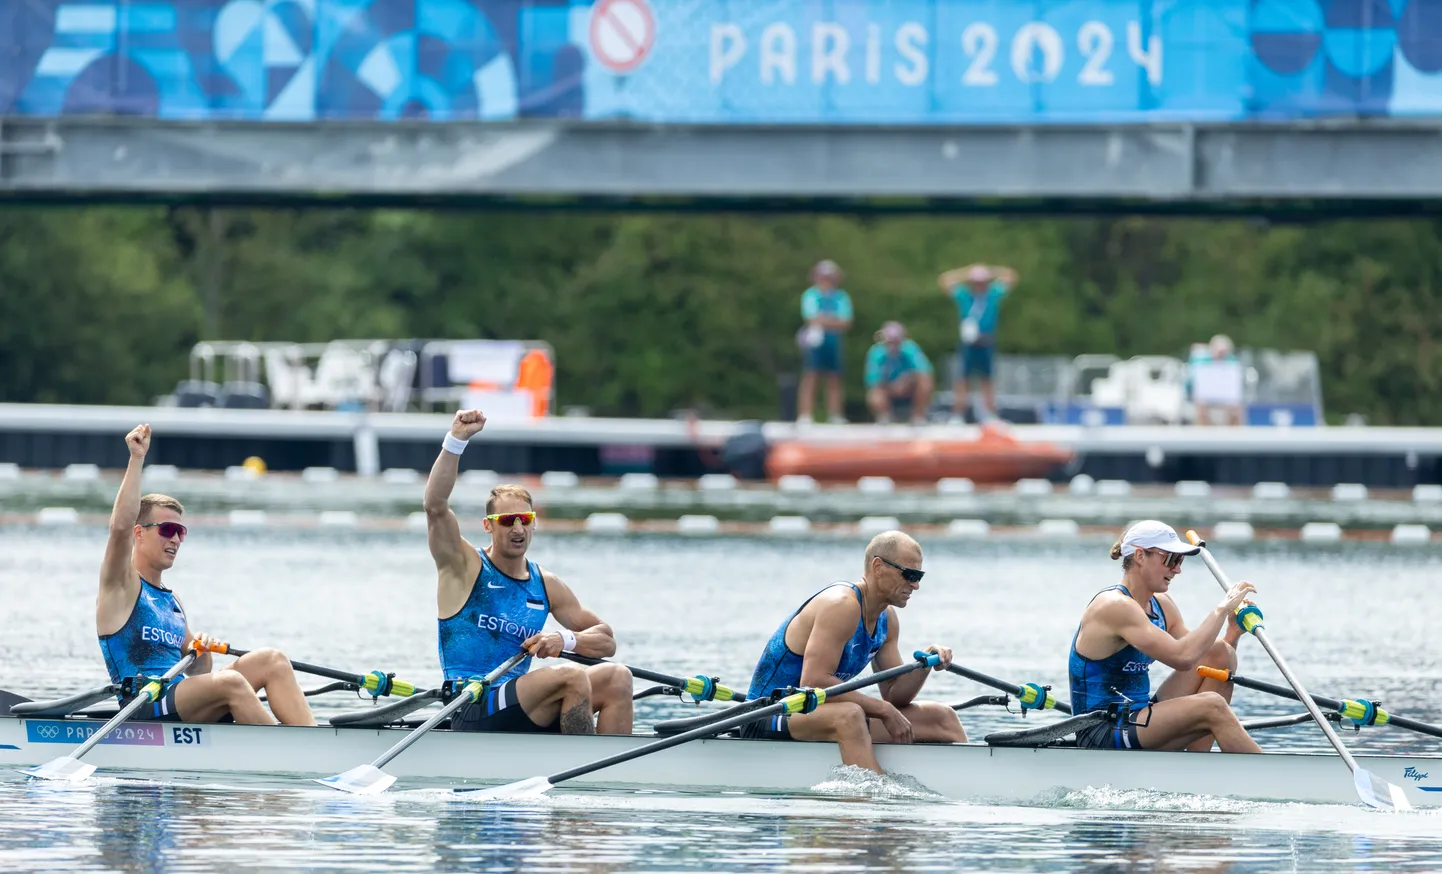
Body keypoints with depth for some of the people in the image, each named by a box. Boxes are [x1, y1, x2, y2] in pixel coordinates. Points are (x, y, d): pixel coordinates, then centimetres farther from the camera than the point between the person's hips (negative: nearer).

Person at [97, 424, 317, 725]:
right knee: (230, 682, -32)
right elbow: (121, 526, -16)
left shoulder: (171, 601, 26)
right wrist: (137, 459, -17)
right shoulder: (121, 584, 4)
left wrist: (202, 652, -1)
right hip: (146, 709, -8)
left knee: (272, 661, -7)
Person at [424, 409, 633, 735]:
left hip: (521, 713, 7)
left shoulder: (546, 585, 14)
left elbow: (606, 642, 14)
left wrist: (566, 640, -9)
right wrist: (456, 440, -26)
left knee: (617, 678, -9)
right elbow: (436, 506, -17)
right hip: (473, 714, -7)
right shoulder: (464, 567, 0)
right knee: (571, 677, -27)